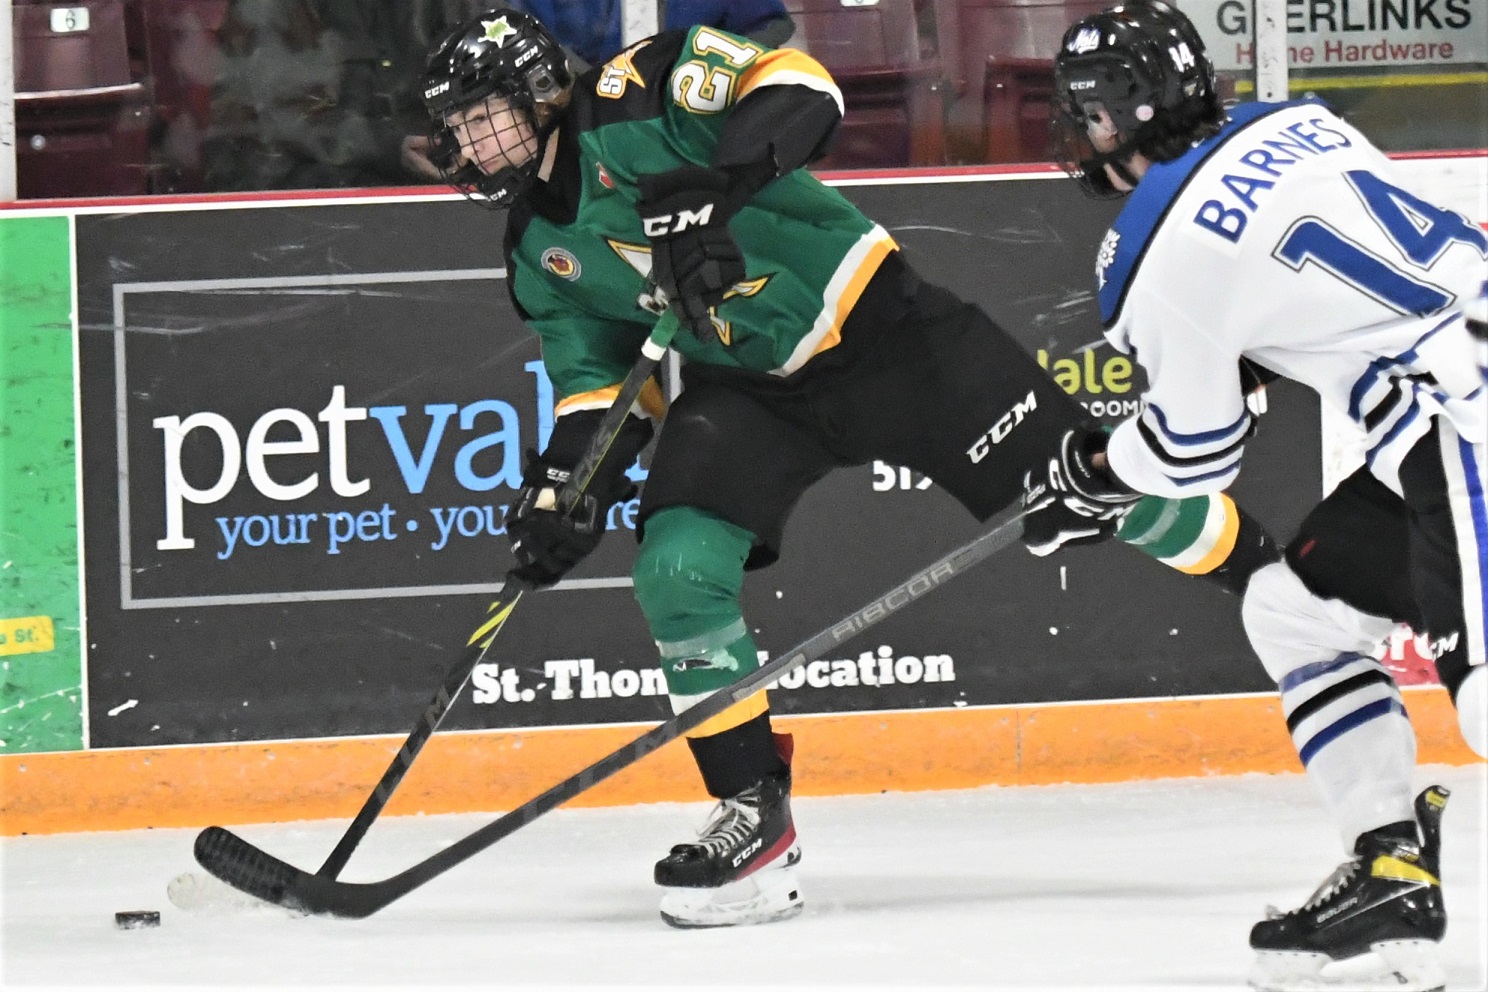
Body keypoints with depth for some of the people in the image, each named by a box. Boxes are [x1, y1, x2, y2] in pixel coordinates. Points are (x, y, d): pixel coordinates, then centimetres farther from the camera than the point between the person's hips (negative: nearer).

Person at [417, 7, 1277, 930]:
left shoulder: (636, 99, -16)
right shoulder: (540, 250, 6)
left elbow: (797, 88, -29)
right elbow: (598, 374, 11)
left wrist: (710, 187, -42)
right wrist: (564, 484, -6)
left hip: (878, 329, -6)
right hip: (742, 386, 6)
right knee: (677, 566, -15)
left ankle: (1265, 571, 16)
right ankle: (755, 814, -5)